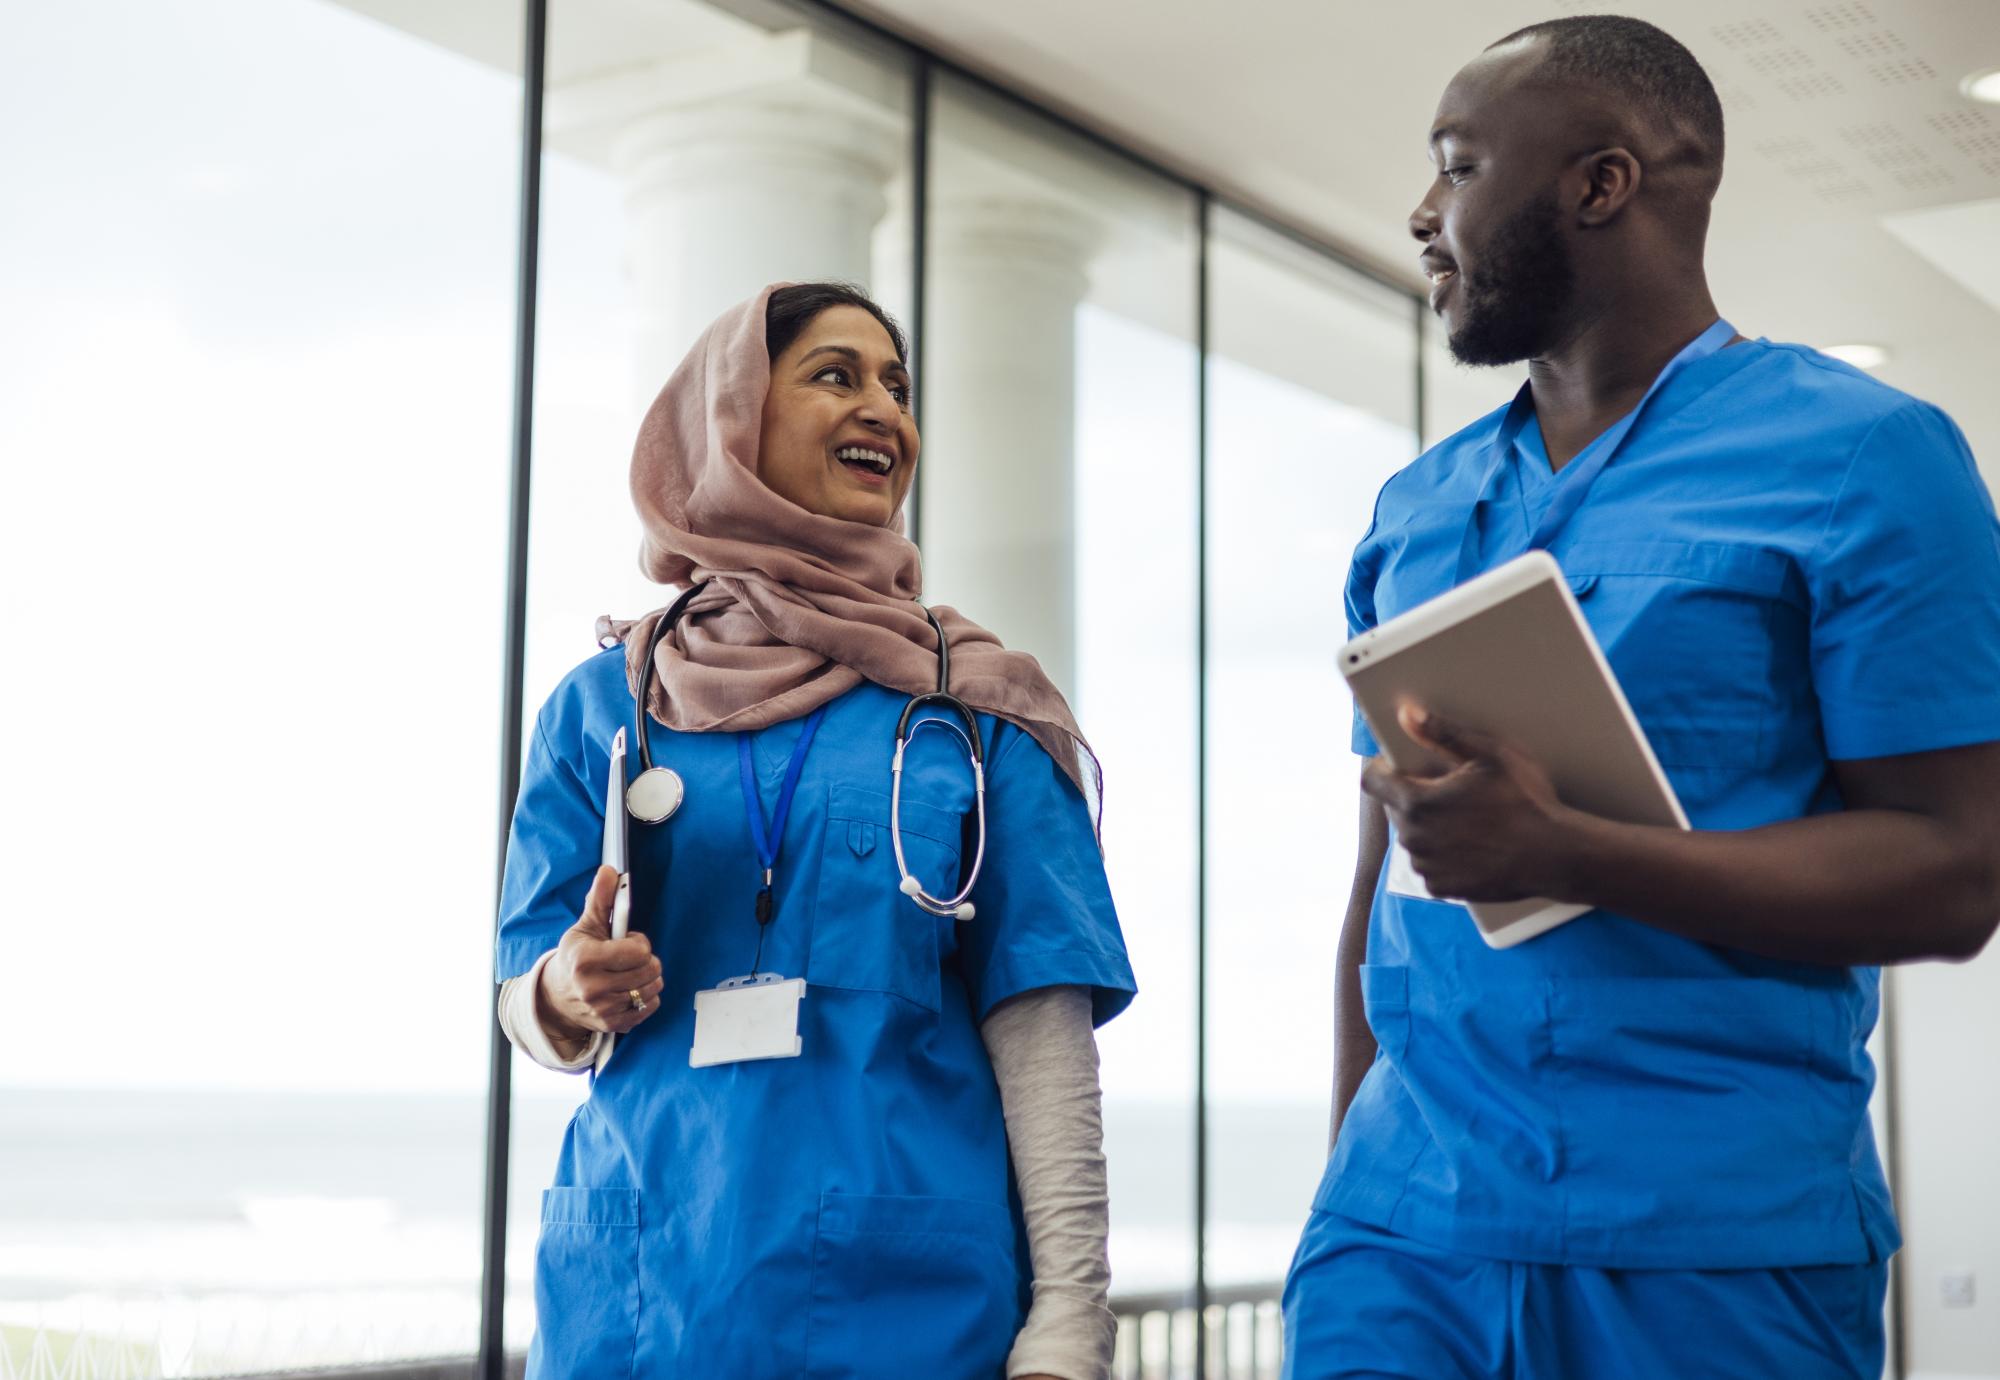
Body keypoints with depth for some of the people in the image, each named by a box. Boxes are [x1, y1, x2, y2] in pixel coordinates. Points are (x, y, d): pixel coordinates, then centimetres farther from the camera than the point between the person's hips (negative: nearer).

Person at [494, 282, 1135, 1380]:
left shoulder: (975, 710, 2)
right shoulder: (607, 702, 5)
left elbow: (1041, 1024, -4)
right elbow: (525, 1008, 8)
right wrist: (571, 995, -16)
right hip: (643, 1291, 1)